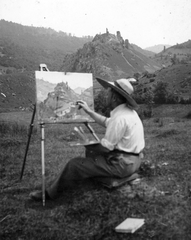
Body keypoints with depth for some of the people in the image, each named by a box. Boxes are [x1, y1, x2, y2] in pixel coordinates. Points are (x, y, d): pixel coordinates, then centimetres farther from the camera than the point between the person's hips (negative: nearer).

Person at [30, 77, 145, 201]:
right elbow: (107, 122, 22)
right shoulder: (128, 110, 7)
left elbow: (105, 147, -20)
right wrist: (89, 111, 19)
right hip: (132, 160, 10)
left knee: (75, 164, -6)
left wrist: (87, 143, -3)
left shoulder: (120, 117, -24)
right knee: (91, 149, 27)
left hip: (122, 164, -10)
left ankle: (50, 193, 11)